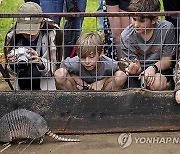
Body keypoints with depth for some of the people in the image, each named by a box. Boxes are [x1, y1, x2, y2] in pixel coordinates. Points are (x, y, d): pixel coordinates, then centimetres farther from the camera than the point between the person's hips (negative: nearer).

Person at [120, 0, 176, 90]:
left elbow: (166, 60, -10)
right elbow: (135, 65, -10)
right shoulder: (126, 36, -15)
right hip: (140, 69, 2)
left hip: (159, 68, -2)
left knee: (156, 84, -35)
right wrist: (133, 69, -36)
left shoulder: (167, 29, -18)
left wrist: (153, 68, -31)